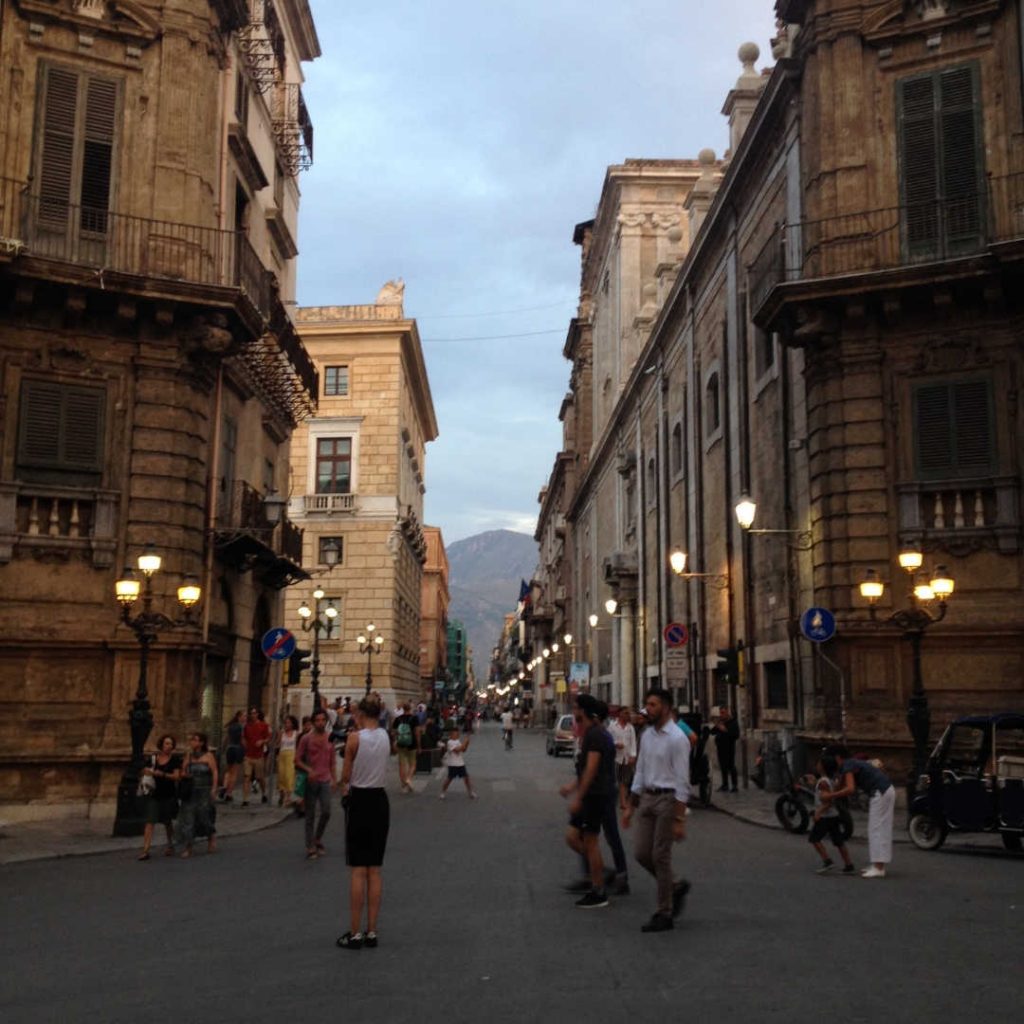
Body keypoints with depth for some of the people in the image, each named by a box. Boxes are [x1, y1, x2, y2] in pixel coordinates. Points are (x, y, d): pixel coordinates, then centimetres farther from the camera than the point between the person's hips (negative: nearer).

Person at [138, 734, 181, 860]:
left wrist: (163, 774, -22)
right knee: (150, 821, -9)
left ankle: (170, 845, 34)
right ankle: (145, 850, -11)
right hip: (154, 794, 1)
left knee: (167, 822, 12)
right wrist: (147, 772, -9)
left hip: (169, 794, -1)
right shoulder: (153, 758, 5)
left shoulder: (175, 759, -3)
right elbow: (145, 771, 14)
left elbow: (176, 776, -10)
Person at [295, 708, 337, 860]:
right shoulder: (306, 739, -4)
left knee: (326, 812, -4)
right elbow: (297, 760, -4)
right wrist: (308, 770, -19)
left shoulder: (330, 739, 6)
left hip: (325, 781, 3)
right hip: (311, 781, -2)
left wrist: (334, 779, 9)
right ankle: (310, 848, 10)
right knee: (310, 815, 3)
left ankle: (318, 840, 21)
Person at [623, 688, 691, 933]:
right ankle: (676, 888, 29)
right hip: (647, 798, 7)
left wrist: (680, 819, -18)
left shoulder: (677, 738, -14)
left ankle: (664, 915, 12)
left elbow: (682, 781, -15)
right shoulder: (647, 735, 10)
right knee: (641, 854, 6)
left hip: (668, 798, -7)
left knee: (660, 857, -2)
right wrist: (630, 807, 15)